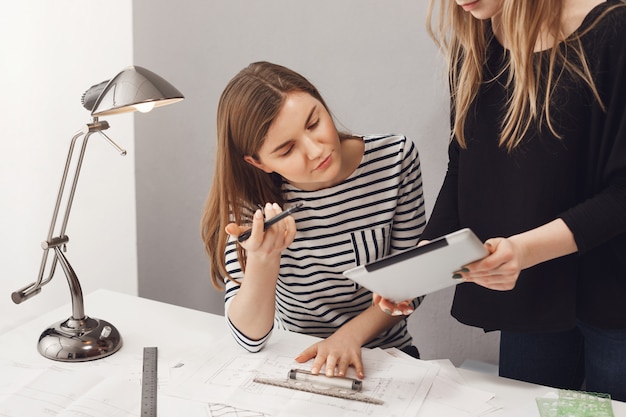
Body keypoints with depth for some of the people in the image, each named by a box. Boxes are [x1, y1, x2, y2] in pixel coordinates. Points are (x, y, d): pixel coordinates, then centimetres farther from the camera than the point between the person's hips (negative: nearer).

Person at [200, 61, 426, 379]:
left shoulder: (395, 156, -11)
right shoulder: (249, 199, -13)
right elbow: (250, 337, -17)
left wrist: (351, 334, -16)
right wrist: (262, 261, -34)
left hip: (380, 357, 1)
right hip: (292, 361, -1)